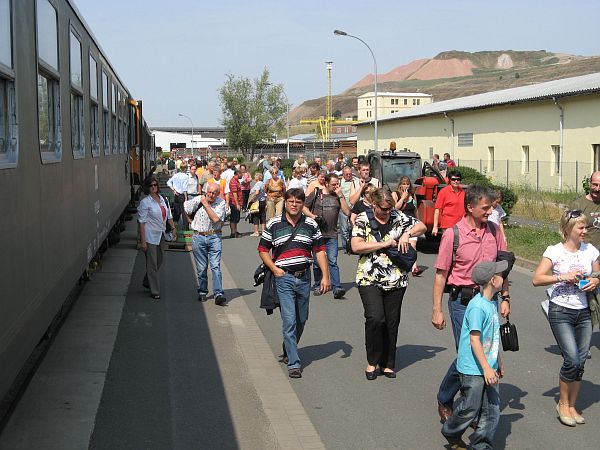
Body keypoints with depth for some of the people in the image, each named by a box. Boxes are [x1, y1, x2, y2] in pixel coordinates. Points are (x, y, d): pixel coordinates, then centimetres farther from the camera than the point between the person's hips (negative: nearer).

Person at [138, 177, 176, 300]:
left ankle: (147, 282, 38)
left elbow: (168, 215, 19)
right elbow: (141, 222, -13)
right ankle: (154, 291, 4)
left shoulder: (162, 199, 8)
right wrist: (142, 241, -17)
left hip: (160, 235, 7)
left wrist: (173, 227, 9)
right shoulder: (145, 202, -11)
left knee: (159, 261, 18)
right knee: (152, 264, -3)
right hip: (150, 236, -7)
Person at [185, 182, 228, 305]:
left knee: (215, 266, -10)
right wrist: (191, 222, 20)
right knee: (201, 267, 9)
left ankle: (218, 295, -14)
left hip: (214, 237, -2)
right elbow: (185, 208, 14)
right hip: (198, 237, 2)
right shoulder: (197, 200, -1)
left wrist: (206, 205, -14)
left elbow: (216, 219, -18)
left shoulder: (221, 203, -5)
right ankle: (202, 292, 24)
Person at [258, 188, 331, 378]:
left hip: (304, 277, 3)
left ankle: (288, 351, 38)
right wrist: (274, 269, -8)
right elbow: (263, 250, 6)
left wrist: (325, 276, -2)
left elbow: (319, 250, 6)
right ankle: (294, 363, -7)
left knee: (301, 320, 14)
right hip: (284, 278, -3)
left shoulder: (311, 225, 5)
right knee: (289, 321, -10)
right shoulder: (274, 224, 0)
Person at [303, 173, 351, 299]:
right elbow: (304, 208, 6)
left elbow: (347, 212, -2)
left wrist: (340, 196, -7)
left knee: (332, 261, -9)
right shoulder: (316, 193, 5)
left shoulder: (338, 196, 8)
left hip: (332, 235, 0)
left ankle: (337, 288, -14)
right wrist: (314, 217, -8)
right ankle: (317, 286, 22)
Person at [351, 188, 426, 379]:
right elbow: (356, 247, -12)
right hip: (370, 280, -3)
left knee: (392, 322, 7)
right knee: (375, 318, -18)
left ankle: (387, 364, 21)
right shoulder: (363, 220, -2)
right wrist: (385, 243, -14)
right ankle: (372, 362, 1)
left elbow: (422, 227, 16)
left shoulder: (398, 217, 8)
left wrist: (407, 234, -4)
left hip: (396, 281, 4)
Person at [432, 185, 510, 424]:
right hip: (463, 301, -5)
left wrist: (505, 298, 11)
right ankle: (444, 401, 20)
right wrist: (437, 310, -8)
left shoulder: (494, 230, 5)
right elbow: (441, 274, -7)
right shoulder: (453, 234, -10)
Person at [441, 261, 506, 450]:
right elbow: (475, 339, -22)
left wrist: (499, 363, 26)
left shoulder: (491, 303, 9)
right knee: (470, 409, 5)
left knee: (492, 409, 9)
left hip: (488, 368, 9)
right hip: (474, 370, -8)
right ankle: (451, 434, 29)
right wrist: (486, 367, -21)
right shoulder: (477, 307, -20)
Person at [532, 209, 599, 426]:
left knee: (580, 362, 5)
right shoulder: (555, 251, -8)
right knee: (572, 359, -12)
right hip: (561, 312, -4)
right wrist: (563, 277, -22)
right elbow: (537, 279, -13)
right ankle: (563, 403, 10)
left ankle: (572, 406, 22)